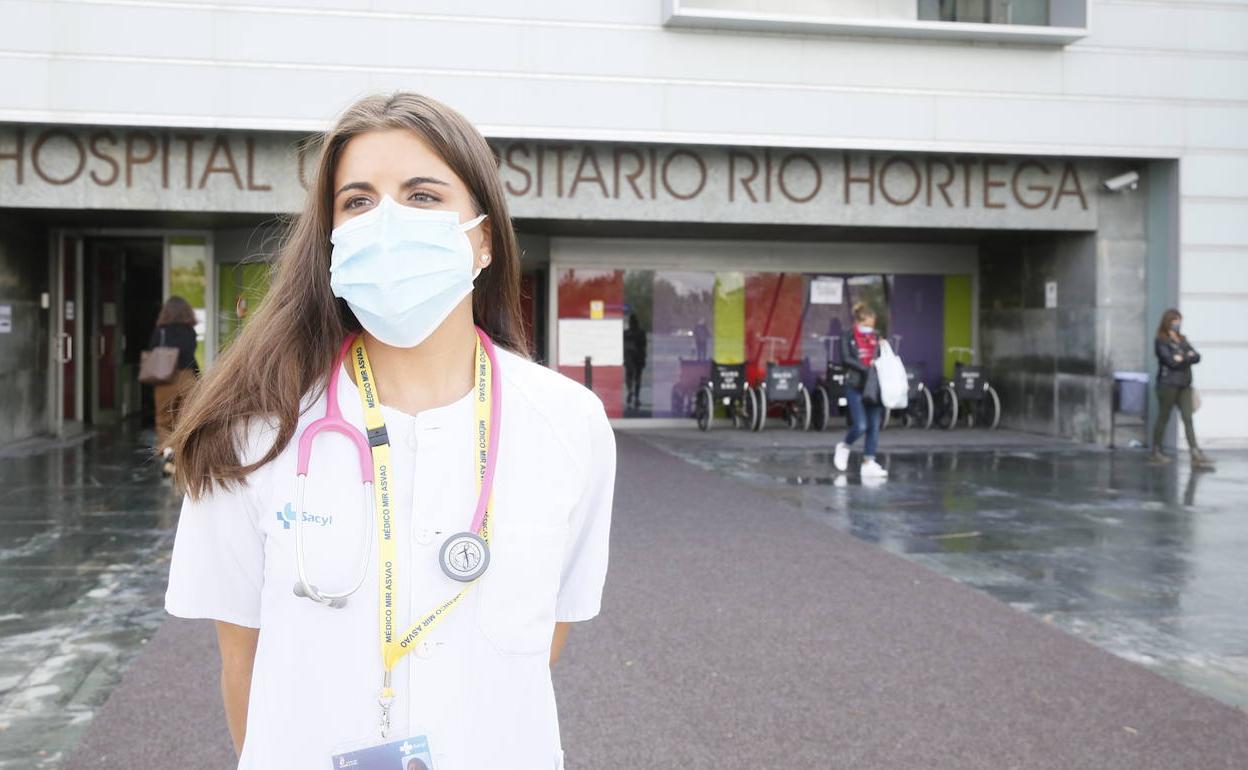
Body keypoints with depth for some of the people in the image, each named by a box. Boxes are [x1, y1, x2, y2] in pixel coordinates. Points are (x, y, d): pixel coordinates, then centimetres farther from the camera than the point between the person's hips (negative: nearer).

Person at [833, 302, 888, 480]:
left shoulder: (876, 338, 12)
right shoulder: (848, 337, -1)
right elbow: (846, 358, -13)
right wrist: (866, 368, -21)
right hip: (856, 387, -4)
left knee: (874, 426, 2)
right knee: (860, 426, -10)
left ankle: (869, 463, 9)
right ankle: (844, 447, 20)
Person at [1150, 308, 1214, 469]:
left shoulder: (1182, 340, 18)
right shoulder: (1161, 341, -3)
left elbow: (1196, 357, 6)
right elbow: (1170, 361, -16)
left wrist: (1182, 358, -10)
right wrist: (1188, 358, -4)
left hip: (1184, 385, 6)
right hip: (1168, 384, -6)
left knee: (1188, 419, -2)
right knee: (1163, 418, 0)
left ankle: (1196, 455, -9)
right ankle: (1156, 452, 10)